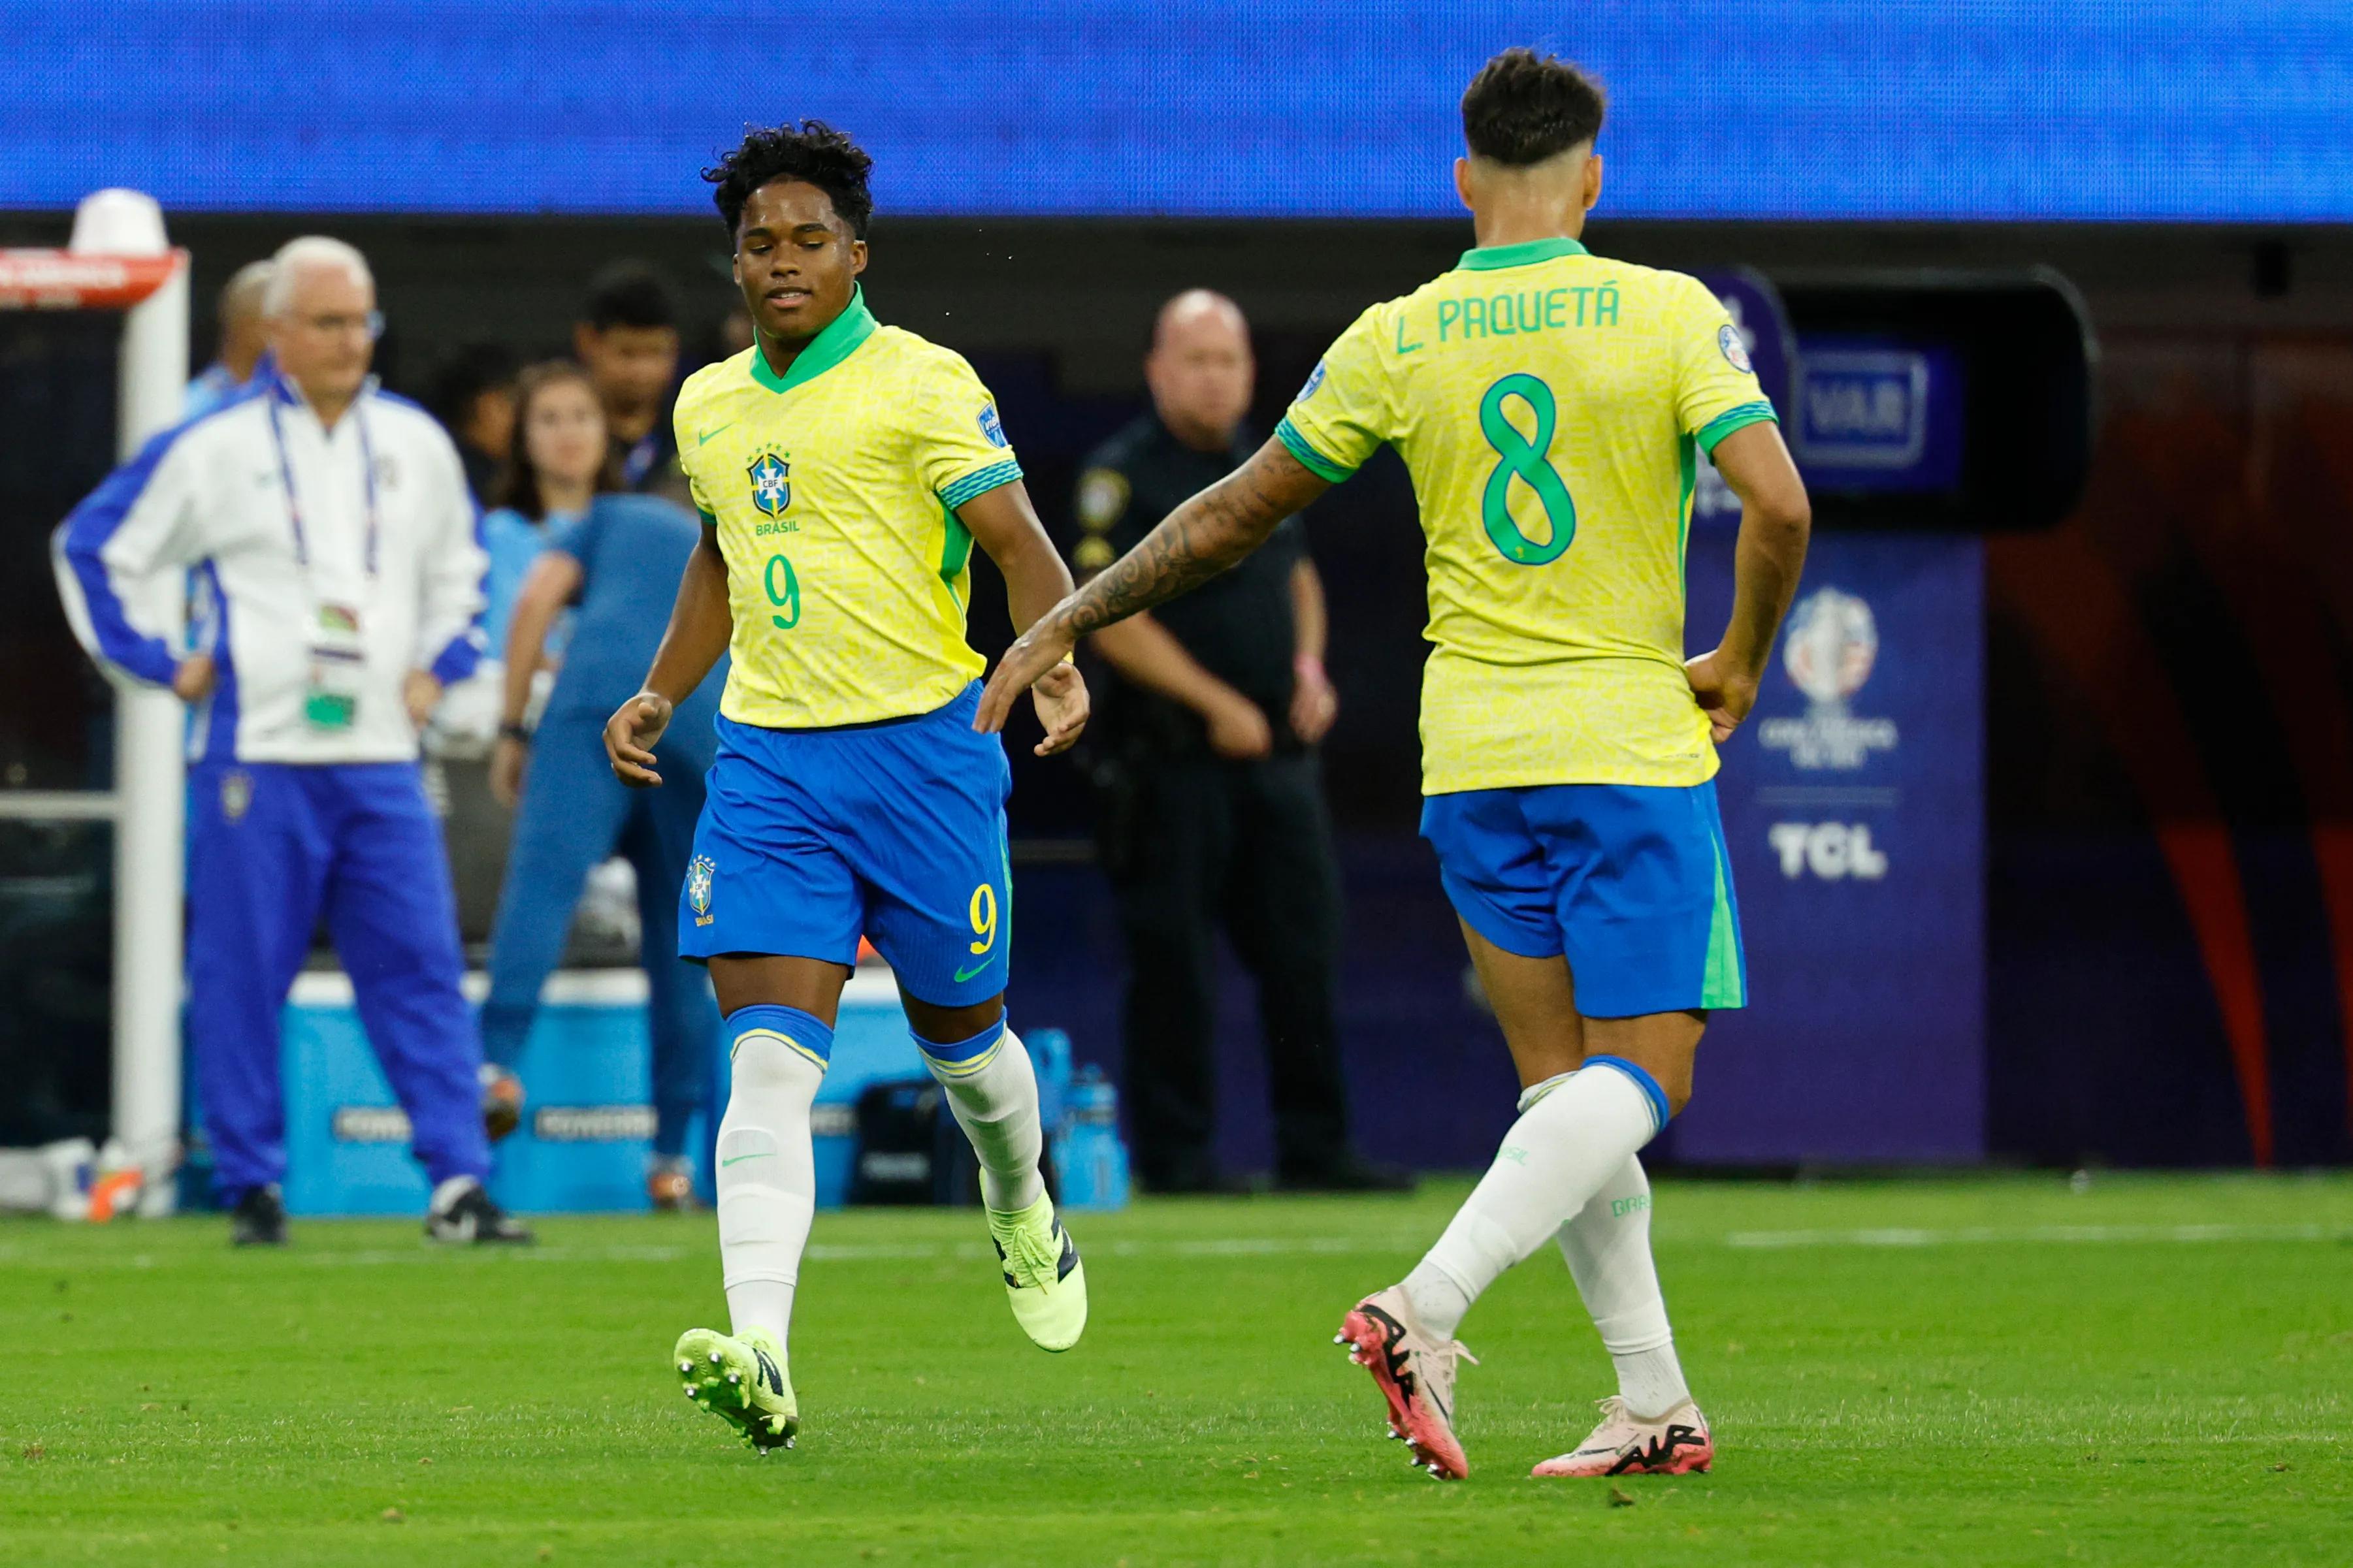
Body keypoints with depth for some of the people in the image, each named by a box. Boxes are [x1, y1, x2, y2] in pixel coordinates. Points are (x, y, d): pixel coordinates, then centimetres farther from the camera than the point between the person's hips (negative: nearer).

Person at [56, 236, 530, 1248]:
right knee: (240, 977, -1)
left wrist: (437, 666, 15)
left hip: (381, 757, 3)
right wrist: (159, 663, 2)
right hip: (256, 756, -3)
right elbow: (94, 547, 7)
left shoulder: (415, 444, 11)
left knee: (422, 968, -4)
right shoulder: (214, 448, -1)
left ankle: (457, 1182, -6)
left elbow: (458, 569, 29)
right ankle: (250, 1184, 8)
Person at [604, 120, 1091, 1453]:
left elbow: (1018, 541, -13)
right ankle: (761, 1354, -27)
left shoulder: (923, 384, -6)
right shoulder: (711, 406, 12)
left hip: (923, 742, -4)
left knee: (958, 1027, 13)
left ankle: (1024, 1213, 48)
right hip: (768, 752, 4)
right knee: (770, 1055, -13)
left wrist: (1059, 668, -29)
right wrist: (660, 694, 22)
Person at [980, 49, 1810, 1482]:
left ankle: (1657, 1401, 6)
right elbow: (1779, 504, -15)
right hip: (1632, 744, -4)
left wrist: (1067, 623, 19)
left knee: (1565, 1082, 10)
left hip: (1472, 756, 4)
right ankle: (1427, 1310, -23)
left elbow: (1232, 518, 7)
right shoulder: (1668, 312, -6)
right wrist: (1739, 663, 2)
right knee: (1639, 1077, -3)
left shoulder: (1395, 341, 2)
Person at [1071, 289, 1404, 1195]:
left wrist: (1308, 666, 9)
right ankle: (1175, 1155, 2)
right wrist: (1218, 706, -17)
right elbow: (1111, 617, -15)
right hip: (1173, 765, -7)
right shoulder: (1124, 476, -7)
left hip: (1277, 751, 7)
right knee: (1174, 963, -4)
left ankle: (1314, 1150, 10)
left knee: (1304, 951, 5)